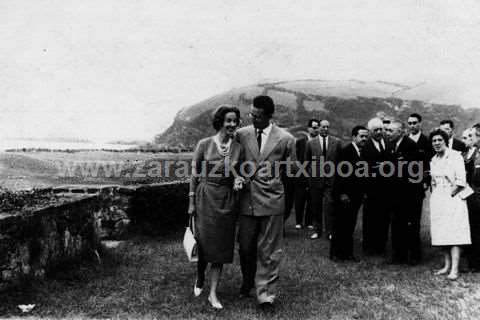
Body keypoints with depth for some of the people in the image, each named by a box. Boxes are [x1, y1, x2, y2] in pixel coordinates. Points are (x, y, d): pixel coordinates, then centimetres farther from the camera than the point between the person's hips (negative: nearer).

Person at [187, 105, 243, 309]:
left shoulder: (238, 148, 2)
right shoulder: (204, 144, -4)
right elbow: (194, 174, 0)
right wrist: (191, 201, -1)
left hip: (226, 200, 2)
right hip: (205, 197, -2)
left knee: (221, 245, 4)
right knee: (204, 242, 4)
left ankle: (213, 293, 13)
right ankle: (199, 279, 33)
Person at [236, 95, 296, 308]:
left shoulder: (285, 139, -3)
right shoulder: (241, 134, 1)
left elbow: (292, 168, 9)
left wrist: (273, 172, 1)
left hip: (272, 199, -2)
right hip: (247, 198, 2)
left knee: (268, 251, 3)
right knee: (245, 246, 11)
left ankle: (266, 294, 16)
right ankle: (247, 282, 37)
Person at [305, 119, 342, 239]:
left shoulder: (336, 142, 5)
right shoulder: (311, 143, 5)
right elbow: (307, 161, 11)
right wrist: (310, 173, 4)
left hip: (331, 179, -1)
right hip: (316, 179, 1)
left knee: (329, 205, -6)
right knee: (316, 206, 6)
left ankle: (329, 231, 2)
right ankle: (317, 230, 17)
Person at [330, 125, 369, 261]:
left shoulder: (363, 152, 12)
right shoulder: (346, 151, -11)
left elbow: (361, 174, 16)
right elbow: (340, 173, -15)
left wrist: (363, 192, 11)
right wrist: (342, 193, -17)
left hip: (356, 195, 7)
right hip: (345, 195, -7)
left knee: (350, 225, 11)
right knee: (340, 224, 2)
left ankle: (347, 252, 19)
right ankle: (335, 253, 12)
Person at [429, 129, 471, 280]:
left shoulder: (455, 156, -7)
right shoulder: (433, 160, 13)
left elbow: (461, 180, -12)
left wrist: (450, 194, -12)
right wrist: (435, 195, 8)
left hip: (453, 198, -6)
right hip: (437, 200, 6)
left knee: (454, 233, -9)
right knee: (441, 233, 6)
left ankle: (454, 269, -10)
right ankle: (447, 266, 13)